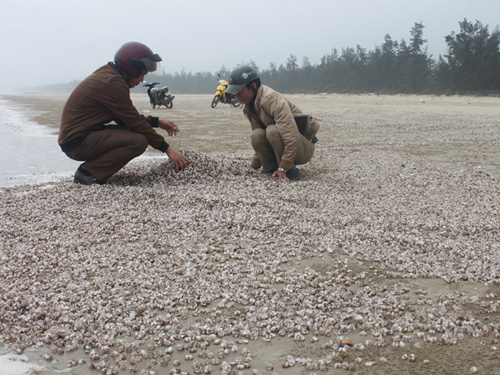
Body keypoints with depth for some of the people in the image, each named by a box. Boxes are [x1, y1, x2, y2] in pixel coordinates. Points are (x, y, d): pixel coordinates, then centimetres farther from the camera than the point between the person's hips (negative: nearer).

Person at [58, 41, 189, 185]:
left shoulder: (107, 75, 13)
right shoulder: (113, 83, -17)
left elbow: (127, 118, 18)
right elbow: (135, 122, -17)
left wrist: (156, 122, 9)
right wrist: (167, 149, -14)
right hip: (78, 142, -10)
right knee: (139, 140, -21)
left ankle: (89, 169, 6)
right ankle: (88, 173, -13)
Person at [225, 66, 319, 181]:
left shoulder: (273, 100, -26)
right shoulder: (249, 106, 2)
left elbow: (291, 137, -32)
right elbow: (259, 141, 12)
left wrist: (283, 168, -29)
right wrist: (255, 165, 7)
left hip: (304, 147, -7)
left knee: (272, 130, -32)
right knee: (257, 135, -19)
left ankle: (290, 170, -17)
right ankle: (271, 168, -3)